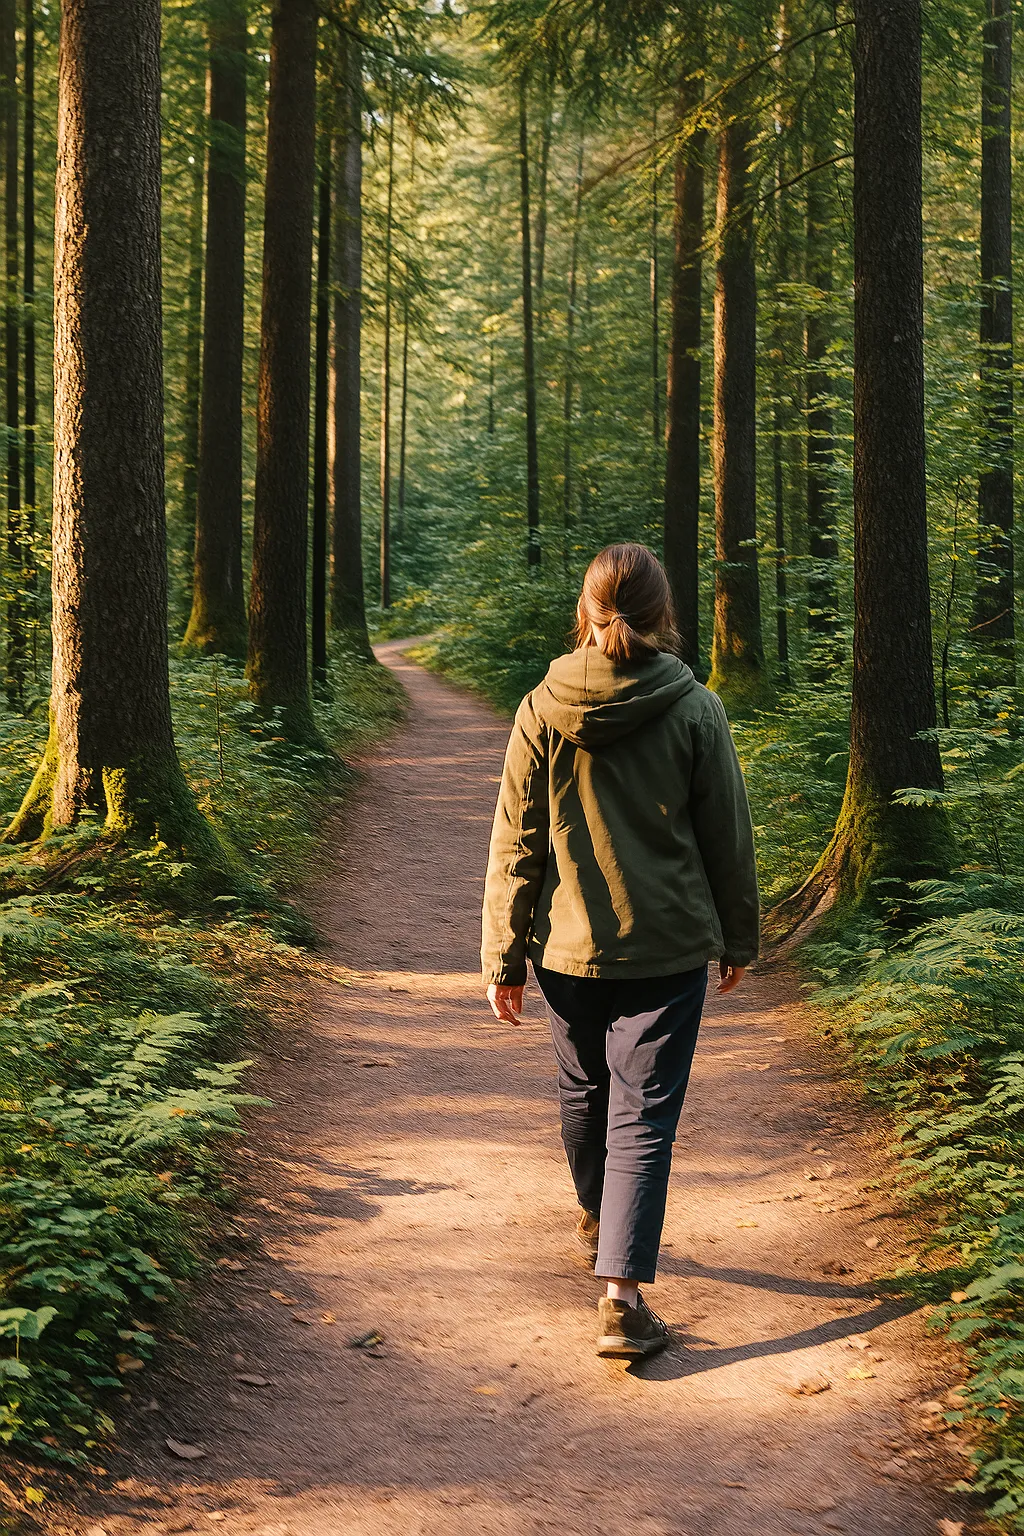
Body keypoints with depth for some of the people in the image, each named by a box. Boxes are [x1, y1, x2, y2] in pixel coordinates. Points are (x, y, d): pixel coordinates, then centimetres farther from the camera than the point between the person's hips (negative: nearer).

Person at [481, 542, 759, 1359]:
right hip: (669, 950, -2)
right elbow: (728, 837, -2)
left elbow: (516, 846, -3)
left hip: (569, 947, 2)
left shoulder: (542, 712, -6)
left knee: (584, 1091, 23)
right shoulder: (694, 710, -9)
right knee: (645, 1114, 1)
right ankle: (622, 1294, -6)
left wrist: (503, 957, 5)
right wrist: (739, 938, 12)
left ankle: (596, 1218, 47)